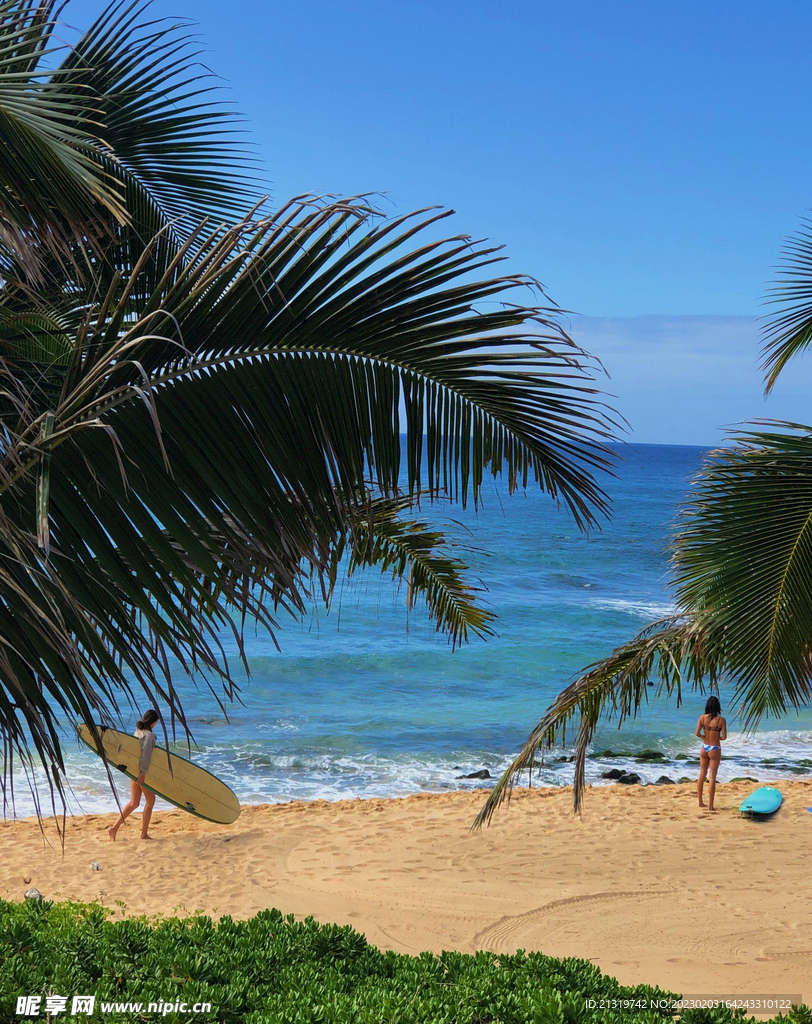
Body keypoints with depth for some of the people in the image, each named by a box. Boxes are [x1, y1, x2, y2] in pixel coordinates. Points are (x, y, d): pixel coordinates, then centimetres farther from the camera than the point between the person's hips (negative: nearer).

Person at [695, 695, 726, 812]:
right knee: (712, 777, 0)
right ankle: (710, 805, 0)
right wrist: (718, 737, 7)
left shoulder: (702, 718, -7)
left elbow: (697, 733, -7)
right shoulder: (721, 720, -15)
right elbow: (724, 737, -14)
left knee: (702, 774, 18)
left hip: (704, 748, 3)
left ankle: (700, 802, 24)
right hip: (715, 750, -3)